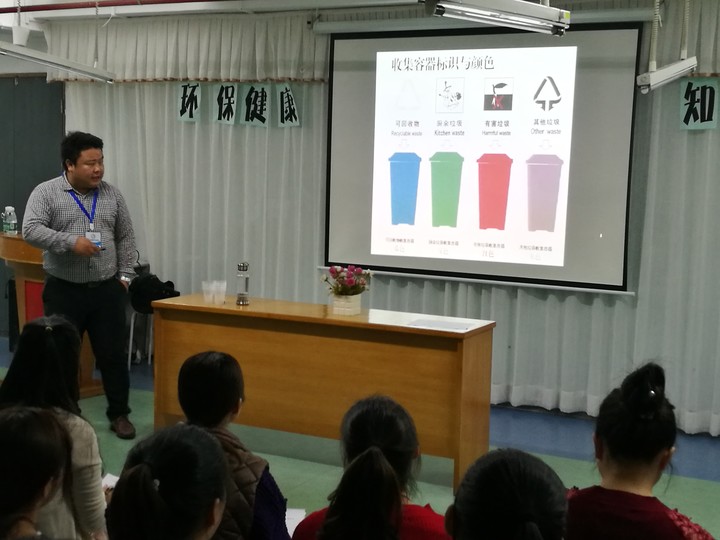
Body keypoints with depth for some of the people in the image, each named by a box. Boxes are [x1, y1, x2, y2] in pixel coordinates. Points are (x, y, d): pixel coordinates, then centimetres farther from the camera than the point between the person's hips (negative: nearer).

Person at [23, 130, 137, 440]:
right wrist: (70, 242, -24)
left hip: (107, 290, 2)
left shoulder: (112, 195, 7)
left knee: (113, 355, 6)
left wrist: (124, 275, 4)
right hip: (64, 291, -2)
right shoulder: (46, 193, -4)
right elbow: (30, 230, -15)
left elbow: (125, 238, 11)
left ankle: (119, 414, 18)